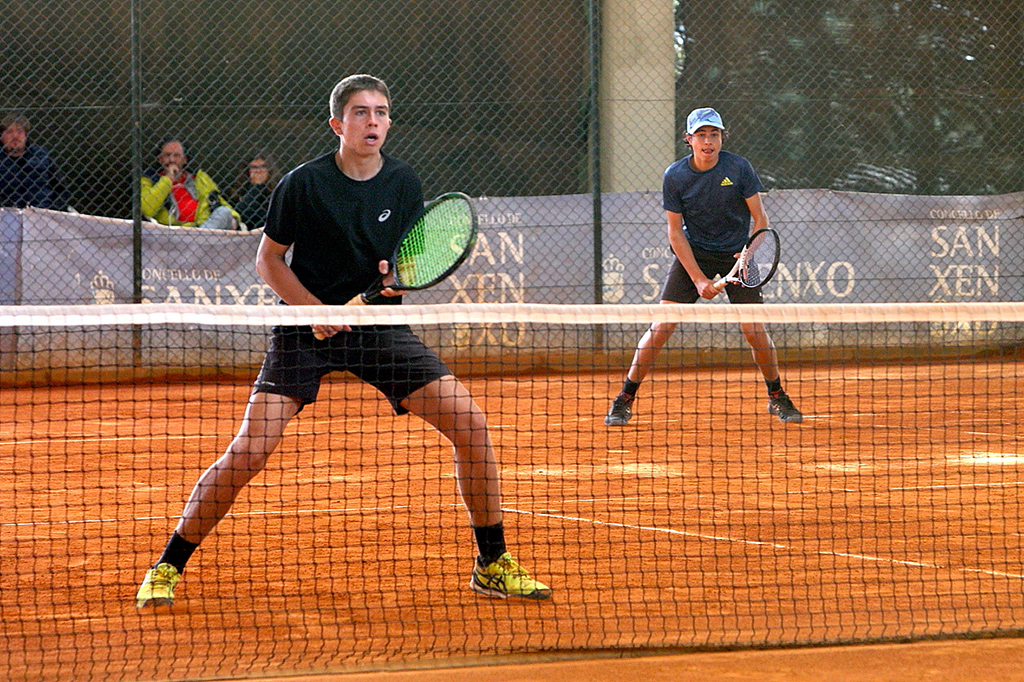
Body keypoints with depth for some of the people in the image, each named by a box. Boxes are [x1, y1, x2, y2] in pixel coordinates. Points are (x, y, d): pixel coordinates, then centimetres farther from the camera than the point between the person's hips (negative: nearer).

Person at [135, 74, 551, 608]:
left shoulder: (404, 183, 0)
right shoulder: (304, 183, -10)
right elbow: (268, 260, -2)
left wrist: (397, 278, -15)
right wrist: (315, 310, -15)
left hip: (379, 325, 3)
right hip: (306, 329, -3)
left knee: (470, 424, -11)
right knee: (248, 451, -16)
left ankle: (493, 565, 4)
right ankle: (167, 568, 1)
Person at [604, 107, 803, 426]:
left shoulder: (738, 168, -11)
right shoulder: (675, 177, -10)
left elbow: (759, 217, -6)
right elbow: (675, 232, -6)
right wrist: (698, 278, -14)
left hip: (736, 255, 0)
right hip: (693, 254, 0)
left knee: (754, 328, -11)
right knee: (662, 326, -10)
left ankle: (777, 398, 12)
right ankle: (624, 400, 1)